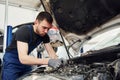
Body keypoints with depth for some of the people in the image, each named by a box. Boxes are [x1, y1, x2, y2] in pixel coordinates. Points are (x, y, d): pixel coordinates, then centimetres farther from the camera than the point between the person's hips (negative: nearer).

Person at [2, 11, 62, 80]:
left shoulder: (44, 35, -9)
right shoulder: (24, 31, -30)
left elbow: (51, 52, -2)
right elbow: (23, 58, -40)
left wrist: (57, 61, -25)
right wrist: (47, 61, -49)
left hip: (25, 61, 6)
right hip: (12, 62, -6)